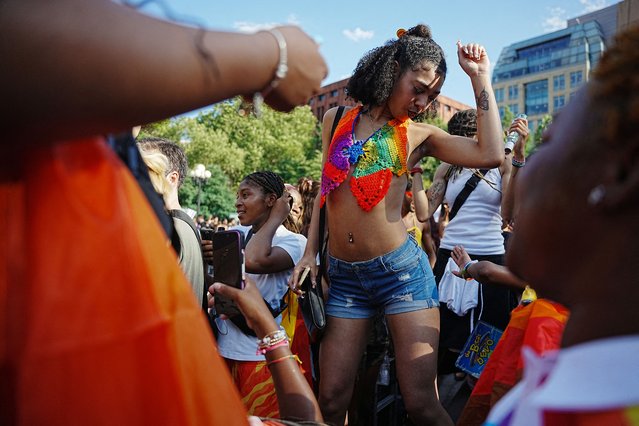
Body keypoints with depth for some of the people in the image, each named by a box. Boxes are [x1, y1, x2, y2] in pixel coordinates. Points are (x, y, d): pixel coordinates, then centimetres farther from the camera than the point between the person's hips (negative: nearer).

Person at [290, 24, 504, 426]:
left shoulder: (418, 134, 3)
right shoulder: (337, 119, 10)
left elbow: (490, 155, -11)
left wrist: (480, 78, -5)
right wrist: (310, 252, 13)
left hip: (402, 271, -2)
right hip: (344, 277, 3)